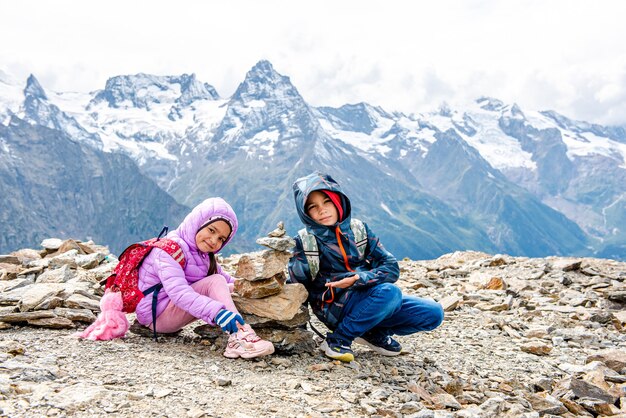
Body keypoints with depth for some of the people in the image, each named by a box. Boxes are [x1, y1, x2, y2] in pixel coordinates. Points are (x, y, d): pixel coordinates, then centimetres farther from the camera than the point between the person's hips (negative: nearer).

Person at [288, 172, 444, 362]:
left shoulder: (359, 229, 2)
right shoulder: (303, 242, -5)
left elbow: (391, 267, -5)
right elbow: (297, 286, -3)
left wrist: (358, 279, -20)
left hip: (367, 297, 5)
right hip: (334, 307, -4)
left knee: (433, 313, -8)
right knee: (390, 292, -32)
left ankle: (375, 333, 7)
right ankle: (339, 339, -16)